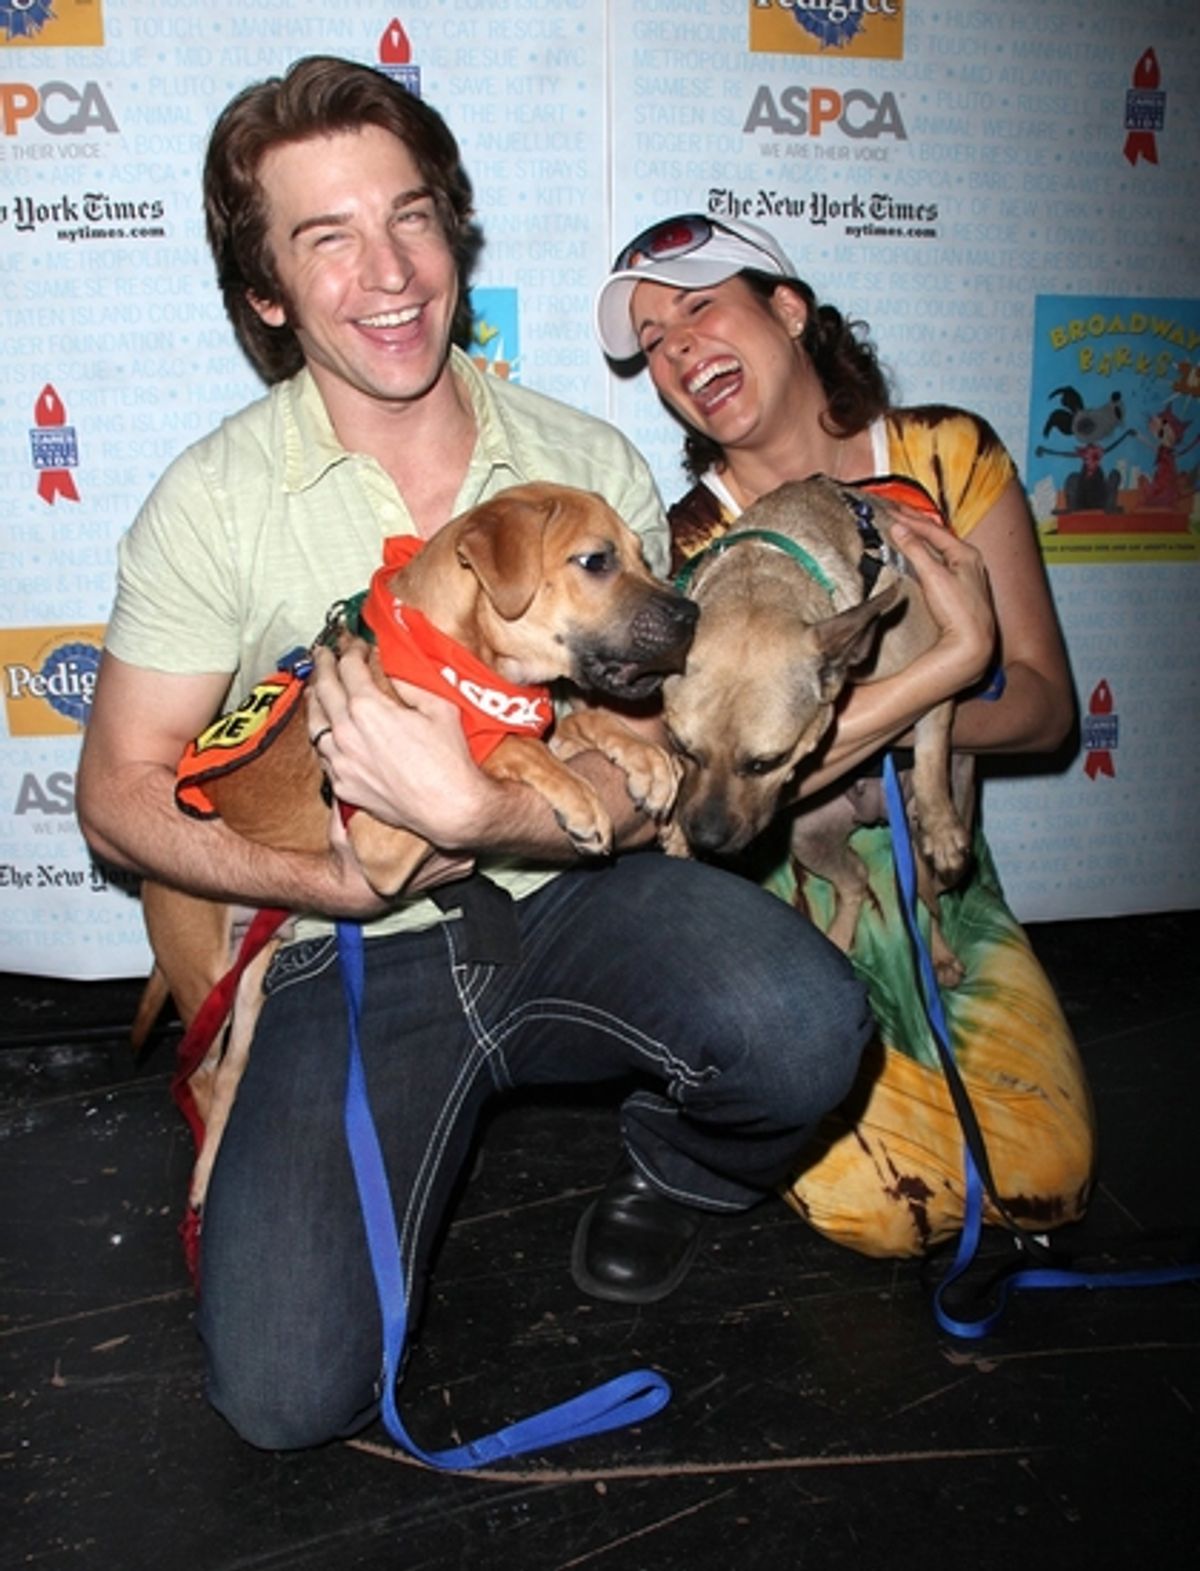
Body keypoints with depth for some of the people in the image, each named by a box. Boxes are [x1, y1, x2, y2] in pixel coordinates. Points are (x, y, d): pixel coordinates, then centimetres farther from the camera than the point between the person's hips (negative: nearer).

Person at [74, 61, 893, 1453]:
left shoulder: (589, 464, 0)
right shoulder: (213, 501, -4)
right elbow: (119, 792, -1)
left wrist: (474, 816, -25)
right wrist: (336, 880, -17)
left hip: (569, 903, 1)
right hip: (353, 959, 0)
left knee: (804, 1026, -30)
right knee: (286, 1390, -15)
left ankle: (670, 1172, 8)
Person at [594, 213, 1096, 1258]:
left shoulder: (948, 455, -4)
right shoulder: (687, 541, -10)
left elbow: (1046, 706, -8)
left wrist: (857, 712, -25)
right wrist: (930, 676, -31)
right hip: (778, 894, -2)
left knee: (1050, 1184, -6)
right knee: (885, 1210, -14)